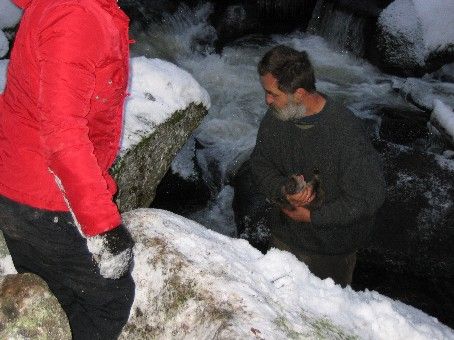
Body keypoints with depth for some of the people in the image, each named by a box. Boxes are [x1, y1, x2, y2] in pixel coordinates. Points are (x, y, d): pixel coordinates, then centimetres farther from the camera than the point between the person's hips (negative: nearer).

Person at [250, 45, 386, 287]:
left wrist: (312, 216, -22)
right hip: (283, 237, 5)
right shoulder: (274, 118, -14)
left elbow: (368, 198, -25)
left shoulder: (347, 133, -32)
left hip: (331, 250, -4)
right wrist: (283, 189, -22)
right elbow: (260, 163, -2)